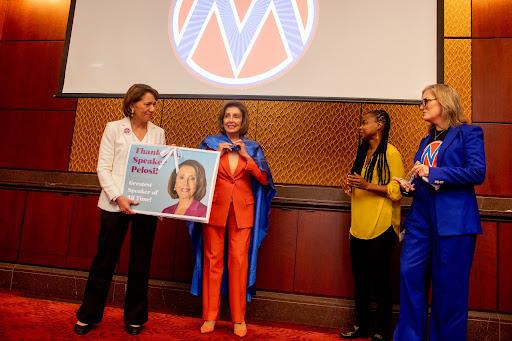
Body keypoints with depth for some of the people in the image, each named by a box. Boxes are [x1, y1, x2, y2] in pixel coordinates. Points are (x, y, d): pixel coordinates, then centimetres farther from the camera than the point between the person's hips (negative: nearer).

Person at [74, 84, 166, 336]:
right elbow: (103, 168, -3)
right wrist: (118, 197, -16)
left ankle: (135, 317, 25)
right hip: (115, 203, -2)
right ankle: (89, 315, 27)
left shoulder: (158, 133, 8)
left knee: (141, 261, 9)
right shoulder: (114, 128, 1)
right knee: (105, 259, 8)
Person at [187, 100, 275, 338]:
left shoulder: (252, 147, 7)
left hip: (242, 211, 1)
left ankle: (239, 318, 15)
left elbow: (264, 180, -1)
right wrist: (216, 154, -10)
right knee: (213, 260, 3)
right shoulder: (210, 143, 5)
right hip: (215, 208, 0)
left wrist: (246, 156, -9)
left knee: (239, 261, 0)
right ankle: (210, 316, 17)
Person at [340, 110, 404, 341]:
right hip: (359, 227, 7)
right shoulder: (363, 152, 16)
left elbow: (397, 190, -13)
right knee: (360, 277, 12)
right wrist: (352, 185, 4)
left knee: (380, 279, 4)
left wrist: (367, 185, -21)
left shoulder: (390, 153, -7)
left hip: (380, 228, -7)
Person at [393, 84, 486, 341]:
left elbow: (477, 173, -12)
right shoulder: (427, 140, 20)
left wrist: (432, 173, -13)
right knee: (410, 273, 2)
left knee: (449, 286, 2)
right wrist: (410, 185, 1)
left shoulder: (469, 133, 1)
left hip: (454, 219, -6)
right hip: (421, 216, 6)